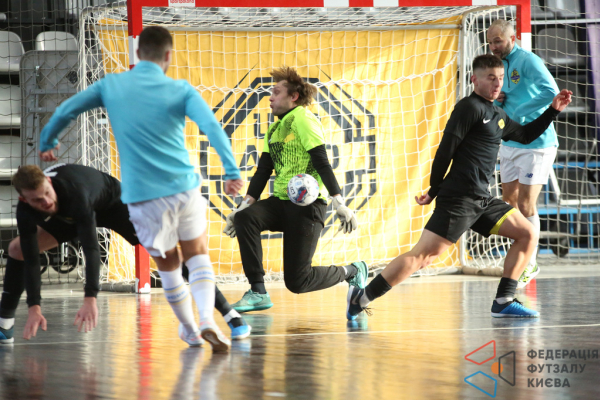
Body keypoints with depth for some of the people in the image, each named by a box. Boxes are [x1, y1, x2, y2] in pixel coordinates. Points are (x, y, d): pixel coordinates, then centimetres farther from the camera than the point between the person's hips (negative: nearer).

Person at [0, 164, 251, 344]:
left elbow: (91, 248, -49)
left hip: (114, 202, -5)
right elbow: (31, 259, -29)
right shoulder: (25, 210, -30)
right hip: (68, 216, 5)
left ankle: (230, 315, -12)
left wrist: (90, 299, -57)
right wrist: (34, 308, -39)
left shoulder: (75, 190, -45)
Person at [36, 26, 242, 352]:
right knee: (197, 255, 15)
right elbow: (211, 126, -16)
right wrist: (232, 172, -21)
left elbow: (64, 112, 10)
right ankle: (207, 320, -6)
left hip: (141, 194, 1)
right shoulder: (180, 90, -2)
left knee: (167, 263, 19)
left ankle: (189, 330, 28)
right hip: (183, 187, -1)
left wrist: (46, 143, 27)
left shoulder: (110, 85, 4)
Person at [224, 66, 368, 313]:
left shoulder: (302, 119, -7)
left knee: (297, 281, -10)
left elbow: (321, 163, -14)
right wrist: (243, 206, 5)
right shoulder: (274, 130, 19)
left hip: (307, 204, -8)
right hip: (281, 202, 8)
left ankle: (352, 272, 17)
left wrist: (340, 204, -20)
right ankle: (257, 292, -16)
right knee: (245, 218, -22)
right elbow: (263, 171, 17)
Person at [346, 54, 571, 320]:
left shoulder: (497, 115, 20)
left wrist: (553, 111, 28)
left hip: (481, 200, 9)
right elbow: (446, 148, -11)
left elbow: (526, 135, 36)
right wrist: (434, 190, -9)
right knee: (422, 256, -16)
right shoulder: (470, 107, -7)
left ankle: (503, 302, 5)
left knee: (527, 234, 5)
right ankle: (361, 298, -12)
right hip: (459, 197, -9)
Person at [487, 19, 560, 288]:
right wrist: (497, 101, -4)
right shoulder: (501, 66, 11)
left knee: (526, 206, -7)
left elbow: (550, 91, -29)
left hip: (535, 144, -8)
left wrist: (520, 114, -25)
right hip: (510, 144, 8)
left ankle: (529, 265, 5)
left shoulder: (527, 61, -15)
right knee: (509, 204, 10)